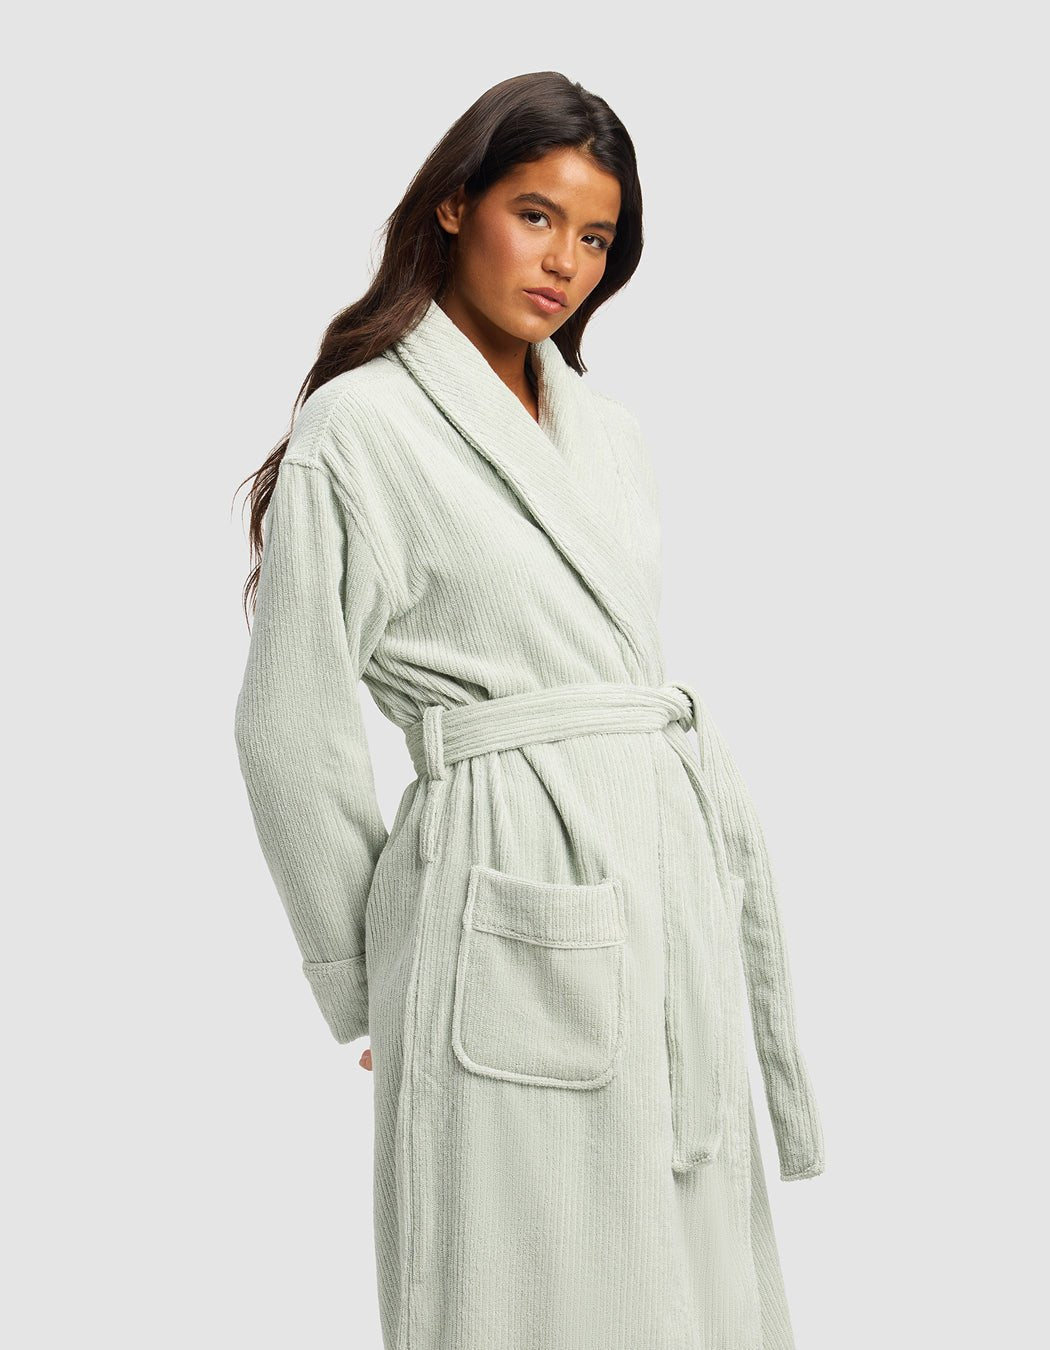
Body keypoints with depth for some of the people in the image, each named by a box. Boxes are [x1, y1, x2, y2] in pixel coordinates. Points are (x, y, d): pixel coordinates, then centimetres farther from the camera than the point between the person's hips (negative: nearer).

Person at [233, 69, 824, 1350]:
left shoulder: (613, 435, 14)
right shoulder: (359, 429, -6)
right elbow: (293, 726, -5)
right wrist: (365, 977, 3)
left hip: (671, 874, 7)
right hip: (512, 892, -7)